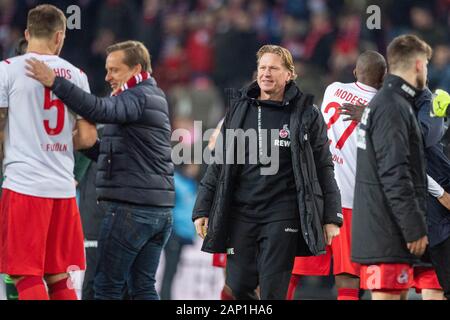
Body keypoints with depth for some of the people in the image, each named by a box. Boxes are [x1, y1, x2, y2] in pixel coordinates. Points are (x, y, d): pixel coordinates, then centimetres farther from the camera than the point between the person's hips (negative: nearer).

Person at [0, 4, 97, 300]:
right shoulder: (76, 75, 9)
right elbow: (88, 138, 7)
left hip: (24, 184, -4)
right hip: (63, 187, 4)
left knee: (27, 276, -4)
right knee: (59, 278, 12)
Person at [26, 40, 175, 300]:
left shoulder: (139, 98, -10)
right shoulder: (155, 98, 21)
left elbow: (100, 110, -30)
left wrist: (54, 82, -33)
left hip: (131, 209, -9)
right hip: (161, 210, 9)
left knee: (108, 286, -5)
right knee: (143, 287, 9)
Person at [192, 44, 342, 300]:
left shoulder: (307, 114, 2)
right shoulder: (240, 110, 11)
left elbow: (324, 168, 4)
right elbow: (219, 164, 15)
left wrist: (331, 217, 0)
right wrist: (202, 209, 10)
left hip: (282, 214, -4)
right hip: (240, 212, 4)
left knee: (273, 291, -6)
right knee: (239, 288, 1)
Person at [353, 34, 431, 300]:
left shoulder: (382, 103, 19)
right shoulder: (392, 108, -15)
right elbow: (395, 174, -20)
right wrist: (415, 228, -19)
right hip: (388, 229, -10)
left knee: (393, 294, 11)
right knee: (386, 295, -10)